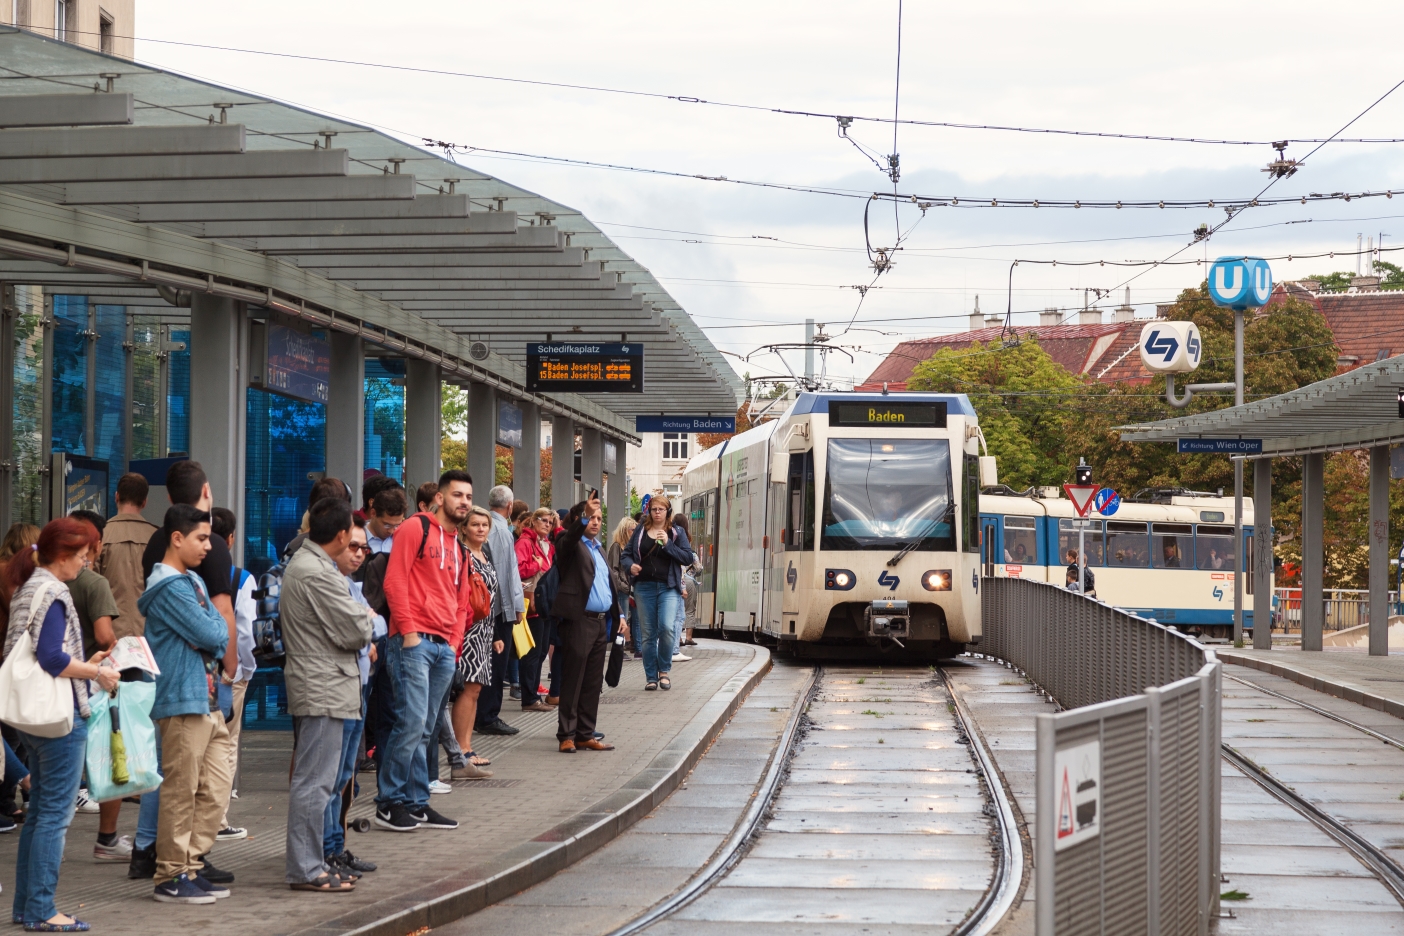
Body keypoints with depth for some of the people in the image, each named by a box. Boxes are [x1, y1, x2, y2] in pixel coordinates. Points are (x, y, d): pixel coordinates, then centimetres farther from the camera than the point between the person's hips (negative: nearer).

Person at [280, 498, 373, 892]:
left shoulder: (301, 563, 15)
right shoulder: (318, 574, -19)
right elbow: (355, 632, -17)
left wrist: (357, 618, 4)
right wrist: (366, 618, 4)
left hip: (310, 683, 11)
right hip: (323, 688, -11)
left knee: (313, 779, 16)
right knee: (314, 780, -8)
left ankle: (309, 862, 22)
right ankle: (305, 870, -6)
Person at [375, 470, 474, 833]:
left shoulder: (458, 545, 22)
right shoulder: (416, 528, -3)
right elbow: (394, 581, -10)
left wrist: (454, 641, 11)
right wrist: (408, 631, -14)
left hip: (444, 648, 8)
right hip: (414, 642, -8)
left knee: (424, 730, 10)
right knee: (412, 722, -12)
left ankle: (417, 803, 13)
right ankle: (389, 803, -4)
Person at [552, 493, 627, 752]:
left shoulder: (599, 549, 22)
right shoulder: (570, 544, -2)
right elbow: (570, 536, -27)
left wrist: (619, 616, 17)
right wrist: (585, 515, -41)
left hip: (600, 622, 8)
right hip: (578, 621, -8)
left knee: (593, 683, 9)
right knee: (572, 681, -4)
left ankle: (586, 735, 15)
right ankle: (567, 736, 0)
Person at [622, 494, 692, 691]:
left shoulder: (676, 533, 6)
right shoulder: (640, 531, 10)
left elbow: (688, 558, -2)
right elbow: (627, 553, 12)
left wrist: (668, 544, -12)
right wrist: (631, 566, -10)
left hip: (668, 588, -2)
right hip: (644, 587, 2)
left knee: (666, 627, -19)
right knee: (648, 634, 4)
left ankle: (664, 671, -1)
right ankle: (651, 677, 13)